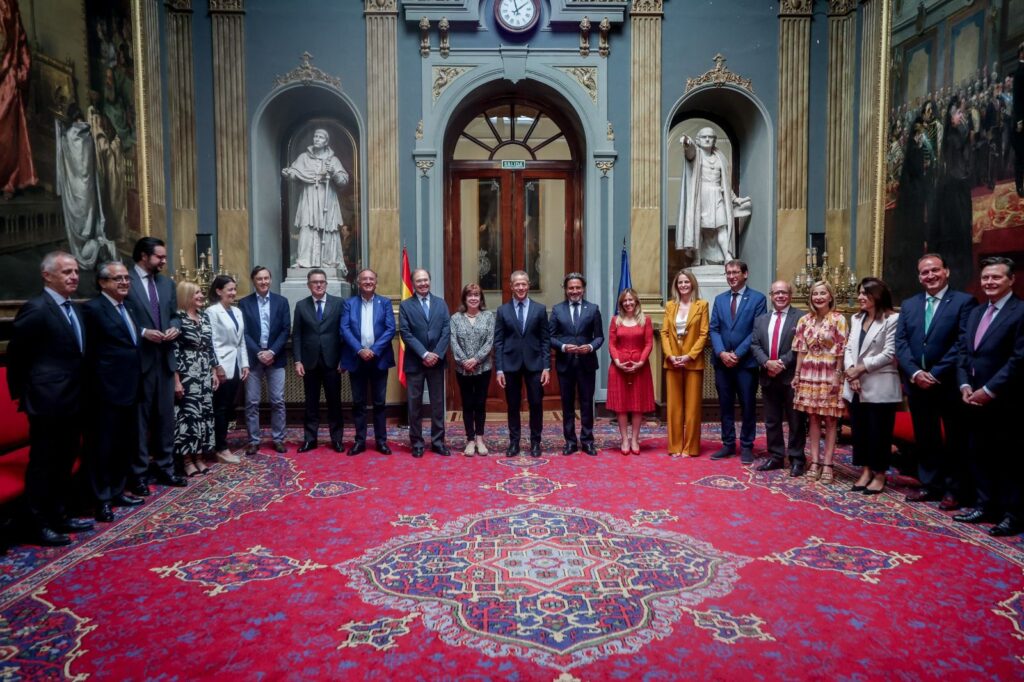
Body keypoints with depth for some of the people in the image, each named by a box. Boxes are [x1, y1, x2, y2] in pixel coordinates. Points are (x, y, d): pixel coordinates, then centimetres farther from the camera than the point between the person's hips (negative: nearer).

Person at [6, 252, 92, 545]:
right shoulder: (36, 309, -14)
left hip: (71, 400, 8)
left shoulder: (73, 309, 12)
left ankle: (58, 516, 30)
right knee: (43, 463, 3)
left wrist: (80, 392, 10)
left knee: (64, 462, 17)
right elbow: (16, 355, -11)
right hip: (48, 402, -8)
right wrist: (22, 392, -4)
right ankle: (38, 525, 15)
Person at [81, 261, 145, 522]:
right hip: (106, 390, -9)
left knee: (127, 443, 17)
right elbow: (90, 353, -15)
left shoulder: (127, 308, 15)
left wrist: (139, 375, 12)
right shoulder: (93, 308, -11)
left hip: (129, 388, 9)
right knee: (104, 446, 3)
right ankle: (102, 499, 15)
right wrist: (94, 388, -16)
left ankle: (117, 491, 30)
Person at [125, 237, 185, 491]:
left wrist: (174, 328, -3)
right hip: (138, 359, -6)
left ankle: (165, 468, 24)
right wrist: (142, 332, -20)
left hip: (164, 358, 6)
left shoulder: (167, 283, 13)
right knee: (139, 418, 3)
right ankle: (138, 474, 13)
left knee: (166, 416, 13)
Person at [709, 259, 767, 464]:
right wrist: (722, 353, -10)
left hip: (746, 361, -4)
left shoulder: (758, 298, -1)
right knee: (725, 405, 9)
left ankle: (746, 446, 15)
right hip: (722, 361, 4)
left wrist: (738, 354, -14)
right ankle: (728, 444, 19)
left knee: (748, 406, 4)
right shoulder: (719, 299, 12)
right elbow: (713, 329, 6)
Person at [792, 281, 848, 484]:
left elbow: (841, 350, -7)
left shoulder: (838, 319, -5)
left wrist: (837, 376, -12)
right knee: (813, 418, 6)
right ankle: (815, 462, 12)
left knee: (829, 420, 2)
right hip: (809, 375, 4)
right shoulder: (805, 320, 7)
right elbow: (801, 349, 8)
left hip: (829, 375, -4)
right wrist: (797, 373, 6)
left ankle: (827, 464, 7)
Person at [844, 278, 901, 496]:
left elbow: (889, 354, -15)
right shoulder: (856, 318, 15)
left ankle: (879, 475, 16)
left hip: (880, 387, -7)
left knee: (879, 433, 3)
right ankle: (865, 471, 24)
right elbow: (849, 348, 9)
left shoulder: (892, 319, -9)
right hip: (856, 387, 7)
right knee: (859, 430, 12)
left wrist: (860, 368, -13)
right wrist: (850, 371, -8)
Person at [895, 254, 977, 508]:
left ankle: (955, 490, 19)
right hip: (917, 384, 5)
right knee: (925, 439, 13)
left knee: (955, 441, 7)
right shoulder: (908, 305, 11)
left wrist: (936, 374, -16)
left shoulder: (964, 301, -5)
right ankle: (930, 485, 25)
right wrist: (915, 373, -10)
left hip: (949, 385, -4)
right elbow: (901, 342, 4)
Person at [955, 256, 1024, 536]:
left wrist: (989, 390, -16)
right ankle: (986, 506, 25)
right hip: (975, 398, 7)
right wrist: (964, 385, -1)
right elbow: (964, 351, 13)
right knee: (979, 455, 13)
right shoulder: (976, 312, 15)